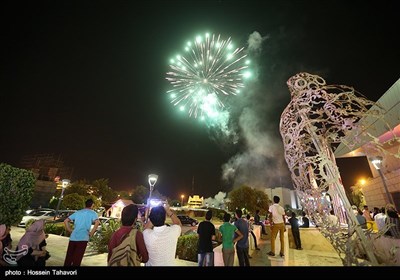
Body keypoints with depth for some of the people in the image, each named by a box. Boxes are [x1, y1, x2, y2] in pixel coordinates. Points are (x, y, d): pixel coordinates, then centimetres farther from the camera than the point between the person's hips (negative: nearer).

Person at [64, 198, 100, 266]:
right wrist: (91, 233, -6)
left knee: (68, 257, 19)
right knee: (77, 259, 3)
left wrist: (70, 230, 14)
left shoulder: (77, 212, 17)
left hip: (73, 238, 5)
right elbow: (97, 222, -17)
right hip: (83, 238, -5)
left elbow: (66, 221, 14)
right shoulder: (92, 213, 1)